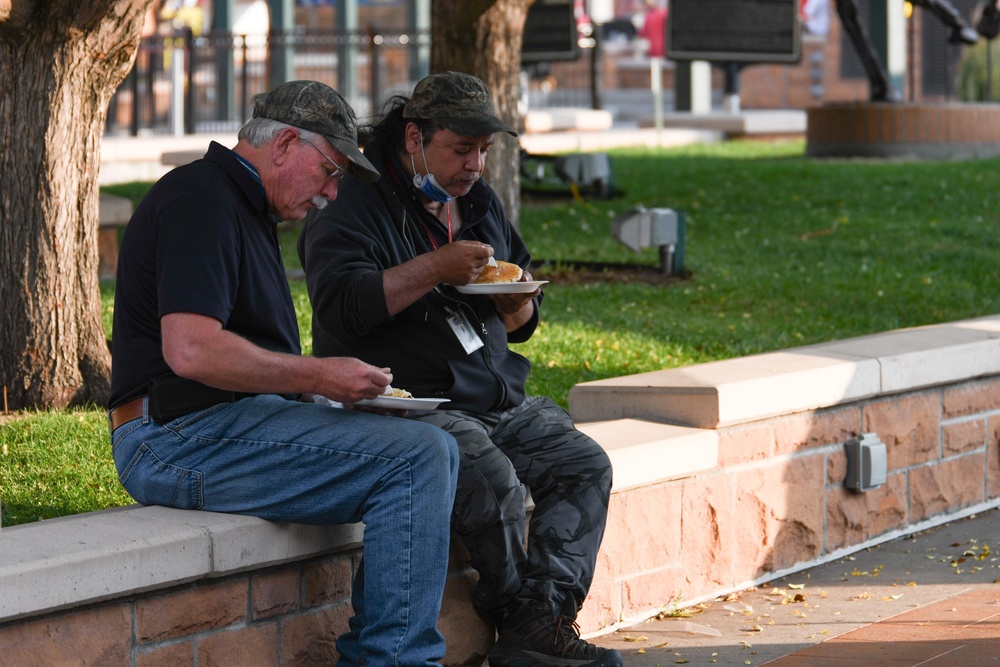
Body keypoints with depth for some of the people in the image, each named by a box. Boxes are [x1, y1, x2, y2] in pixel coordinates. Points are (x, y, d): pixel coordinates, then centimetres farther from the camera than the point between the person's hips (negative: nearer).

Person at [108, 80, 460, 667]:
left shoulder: (247, 209, 23)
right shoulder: (200, 199, -12)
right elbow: (191, 351, -25)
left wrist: (333, 388, 9)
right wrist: (318, 377, -18)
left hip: (238, 419, 11)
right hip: (181, 436, -11)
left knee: (434, 452, 8)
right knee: (416, 458, -19)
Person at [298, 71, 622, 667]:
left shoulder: (479, 203, 18)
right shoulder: (354, 204, -5)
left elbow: (518, 326, 25)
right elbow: (340, 307, -22)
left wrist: (518, 303, 0)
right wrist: (434, 269, -25)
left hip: (499, 400, 8)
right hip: (407, 404, -8)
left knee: (586, 466, -12)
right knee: (494, 481, -31)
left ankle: (541, 619, -22)